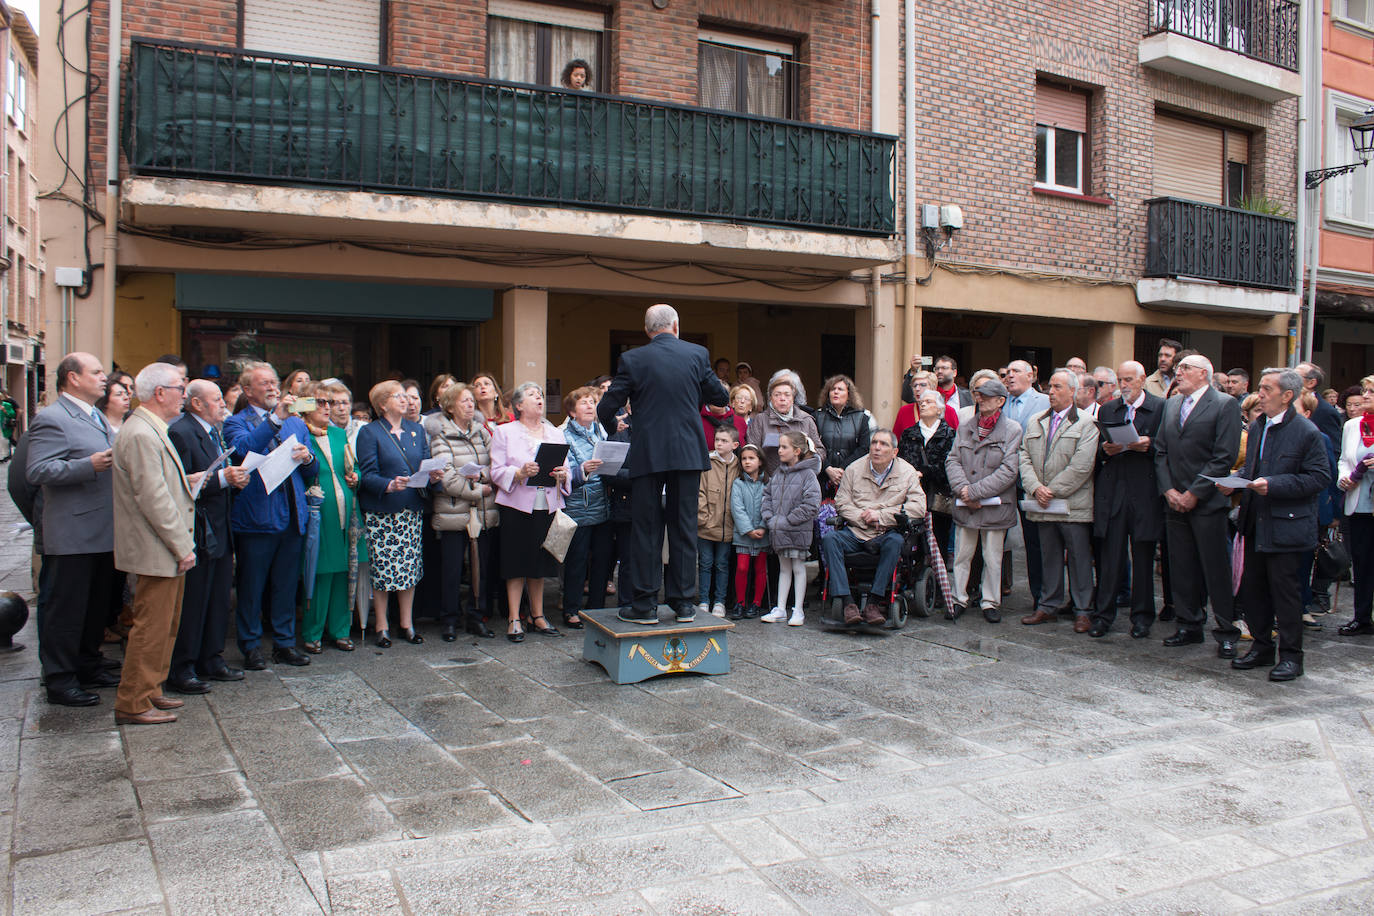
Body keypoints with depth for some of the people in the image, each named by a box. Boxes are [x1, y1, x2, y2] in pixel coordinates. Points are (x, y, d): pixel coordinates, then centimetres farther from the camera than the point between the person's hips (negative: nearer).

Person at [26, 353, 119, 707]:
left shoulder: (98, 417, 18)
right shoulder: (51, 419, -12)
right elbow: (38, 471, -21)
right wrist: (89, 465, -29)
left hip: (103, 533, 9)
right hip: (72, 536, -9)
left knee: (96, 606, 17)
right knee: (66, 610, 0)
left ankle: (87, 666, 30)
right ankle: (60, 681, 8)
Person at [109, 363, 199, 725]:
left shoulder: (152, 431, 15)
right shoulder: (141, 435, -19)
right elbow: (153, 499, -22)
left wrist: (188, 481, 9)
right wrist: (182, 546, -19)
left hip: (168, 551, 11)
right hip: (157, 553, -11)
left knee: (165, 626, 17)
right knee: (152, 628, -3)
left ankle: (149, 691, 28)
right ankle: (132, 705, 7)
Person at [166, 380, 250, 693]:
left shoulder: (215, 432, 15)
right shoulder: (180, 432, -14)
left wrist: (236, 479, 1)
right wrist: (222, 478, -22)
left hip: (221, 531, 9)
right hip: (198, 532, -9)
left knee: (218, 599, 15)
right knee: (191, 603, -1)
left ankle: (211, 659, 26)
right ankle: (180, 670, 10)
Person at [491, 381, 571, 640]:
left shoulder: (555, 433, 15)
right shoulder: (505, 432, 3)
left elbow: (567, 470, 13)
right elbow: (497, 471, -4)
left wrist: (563, 475, -10)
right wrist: (520, 473, -21)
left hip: (547, 506, 4)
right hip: (517, 505, -4)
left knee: (540, 563, 9)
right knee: (516, 563, -2)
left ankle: (537, 616, 19)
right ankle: (514, 620, 5)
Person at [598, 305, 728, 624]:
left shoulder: (632, 359, -3)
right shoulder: (697, 354, 1)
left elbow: (606, 408, -2)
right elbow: (719, 396, 8)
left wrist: (613, 427, 19)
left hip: (647, 454, -2)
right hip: (688, 453, 2)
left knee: (646, 530, 5)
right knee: (684, 528, 9)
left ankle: (646, 605, 7)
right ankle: (684, 603, 13)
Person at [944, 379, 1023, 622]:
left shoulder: (1012, 430, -4)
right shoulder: (965, 429, 10)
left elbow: (1009, 470, -11)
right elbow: (952, 461, 4)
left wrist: (975, 491, -14)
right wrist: (962, 488, -14)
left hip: (995, 506, -3)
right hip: (964, 506, 3)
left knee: (993, 558, 6)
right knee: (961, 555, 8)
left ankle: (991, 602, 18)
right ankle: (959, 599, 19)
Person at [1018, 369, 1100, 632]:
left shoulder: (1086, 423, -4)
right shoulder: (1035, 422, 14)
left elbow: (1081, 466, -12)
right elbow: (1025, 458, 8)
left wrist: (1052, 491, -12)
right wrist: (1036, 488, -8)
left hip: (1073, 505, -5)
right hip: (1043, 506, 5)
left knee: (1079, 558, 2)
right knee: (1049, 556, 12)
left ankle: (1083, 610, 10)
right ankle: (1049, 605, 23)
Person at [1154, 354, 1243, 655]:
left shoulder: (1225, 405, -5)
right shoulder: (1172, 404, 14)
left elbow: (1224, 457, -12)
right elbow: (1160, 451, 12)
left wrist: (1194, 494, -14)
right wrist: (1168, 490, -1)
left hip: (1207, 502, -6)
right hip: (1174, 502, 6)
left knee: (1216, 570, -2)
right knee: (1181, 568, 11)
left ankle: (1227, 632, 8)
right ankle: (1190, 625, 22)